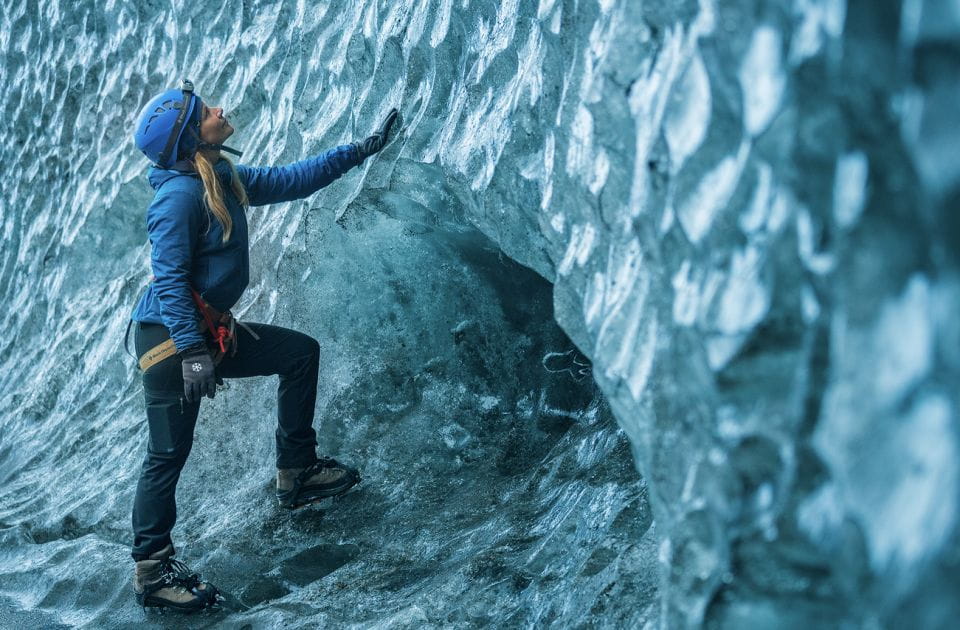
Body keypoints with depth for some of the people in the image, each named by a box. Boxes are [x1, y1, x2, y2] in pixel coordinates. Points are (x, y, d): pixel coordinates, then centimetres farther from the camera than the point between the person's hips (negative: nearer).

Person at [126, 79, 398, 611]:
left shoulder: (224, 179, 7)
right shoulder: (180, 194, -20)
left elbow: (291, 180, 15)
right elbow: (170, 279, -23)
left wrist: (362, 150, 16)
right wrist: (193, 353, -28)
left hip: (210, 331, 10)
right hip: (170, 338, -10)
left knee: (300, 352, 16)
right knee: (169, 452, -5)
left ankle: (297, 473, 24)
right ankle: (151, 573, 7)